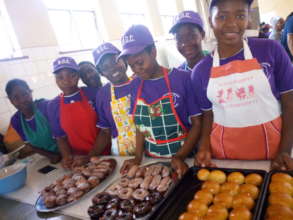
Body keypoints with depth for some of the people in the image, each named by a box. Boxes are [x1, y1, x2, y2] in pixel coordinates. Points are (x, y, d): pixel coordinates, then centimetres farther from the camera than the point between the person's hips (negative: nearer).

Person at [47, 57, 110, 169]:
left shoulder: (93, 93, -5)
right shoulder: (53, 106, 4)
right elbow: (60, 137, 9)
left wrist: (91, 156, -8)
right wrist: (68, 157, -7)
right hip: (77, 162, 2)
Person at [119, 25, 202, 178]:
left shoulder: (183, 78, -14)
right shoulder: (135, 85, 0)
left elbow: (197, 123, -10)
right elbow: (140, 125, 6)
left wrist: (180, 157, -18)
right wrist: (138, 157, -2)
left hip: (185, 159, -3)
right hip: (152, 160, 4)